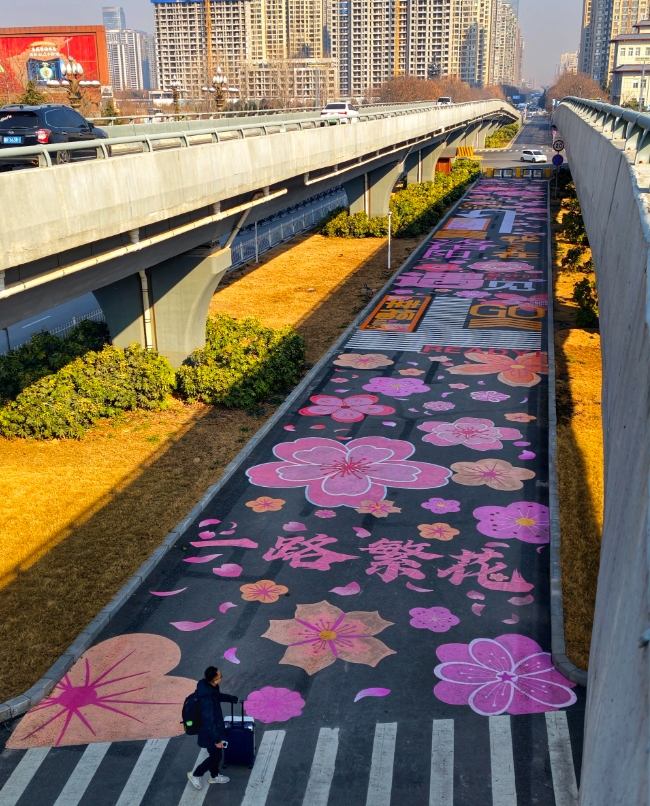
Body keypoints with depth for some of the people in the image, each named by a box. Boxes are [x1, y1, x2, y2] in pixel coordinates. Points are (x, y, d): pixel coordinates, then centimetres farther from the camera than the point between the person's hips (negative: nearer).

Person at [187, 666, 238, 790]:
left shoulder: (207, 686, -11)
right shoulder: (207, 699, -38)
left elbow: (218, 696, 13)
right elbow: (209, 721, -30)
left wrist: (233, 699, 16)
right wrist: (217, 739, -20)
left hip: (213, 729, 9)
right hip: (209, 732, -8)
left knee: (216, 754, 26)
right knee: (215, 756, 14)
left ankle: (214, 776, 47)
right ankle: (195, 775, 32)